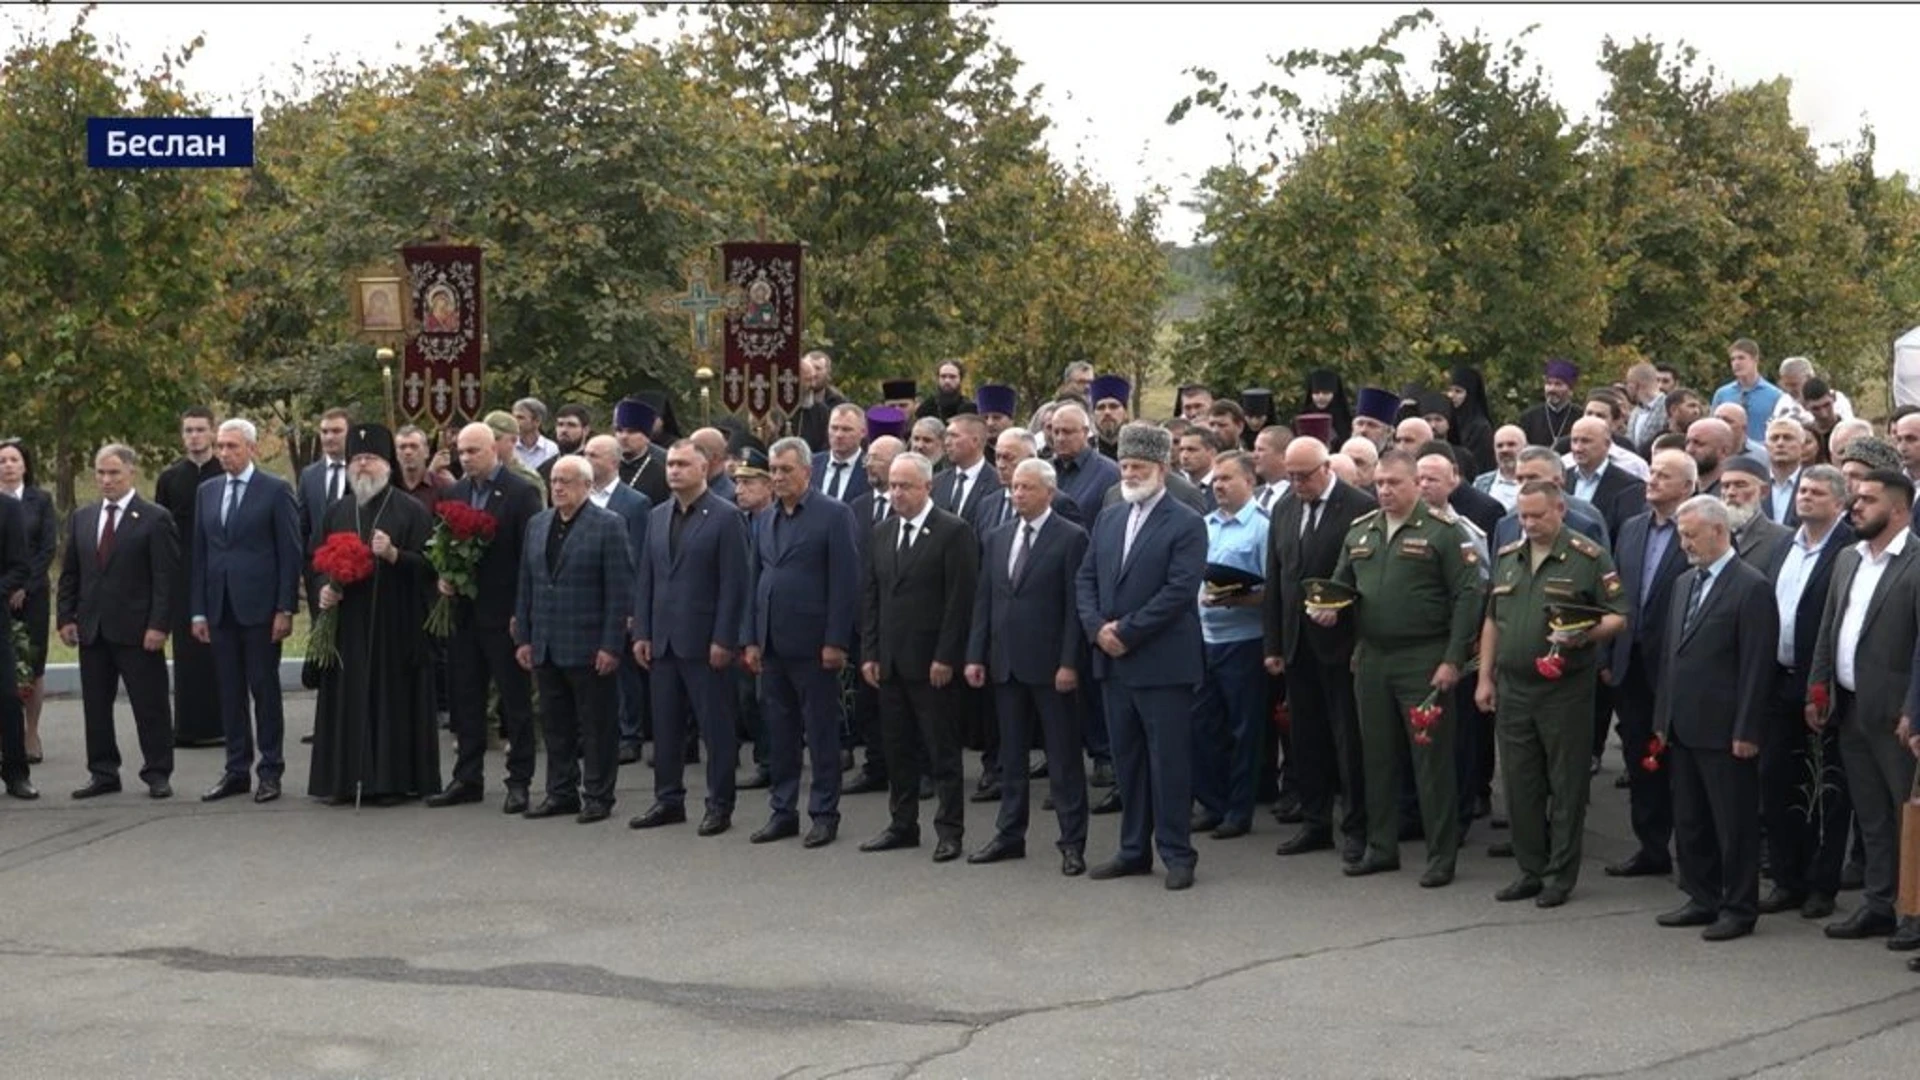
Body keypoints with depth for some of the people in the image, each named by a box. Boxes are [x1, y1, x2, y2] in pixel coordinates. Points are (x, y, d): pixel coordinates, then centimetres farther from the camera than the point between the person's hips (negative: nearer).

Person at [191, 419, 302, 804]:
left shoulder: (276, 490, -3)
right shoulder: (207, 491, 13)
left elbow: (291, 553, -5)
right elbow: (199, 553, 13)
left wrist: (285, 609, -10)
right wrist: (198, 610, 7)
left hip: (259, 606, -5)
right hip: (220, 608, 5)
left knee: (265, 689, 0)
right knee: (230, 693, 8)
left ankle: (270, 771, 7)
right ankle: (237, 770, 14)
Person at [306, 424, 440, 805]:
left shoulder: (411, 511, -1)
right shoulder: (337, 512, 14)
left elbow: (428, 564, -6)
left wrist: (393, 554, -22)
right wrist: (324, 588, 0)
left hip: (395, 625, -4)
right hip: (347, 624, 4)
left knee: (392, 697, -3)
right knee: (348, 698, 3)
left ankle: (394, 778, 2)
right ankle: (345, 777, 8)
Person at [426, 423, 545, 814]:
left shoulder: (520, 493, -8)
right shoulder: (455, 493, 11)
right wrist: (443, 577, -2)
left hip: (504, 613, -6)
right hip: (464, 611, 6)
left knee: (515, 700, 2)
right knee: (465, 698, 10)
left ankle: (519, 781, 8)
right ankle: (467, 778, 18)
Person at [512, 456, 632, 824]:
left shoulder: (608, 525, -6)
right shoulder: (537, 524, 12)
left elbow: (619, 591, -9)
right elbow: (526, 585, 15)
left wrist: (611, 646, -14)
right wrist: (523, 638, 9)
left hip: (588, 647, -6)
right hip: (546, 647, 6)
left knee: (596, 726, 1)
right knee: (554, 723, 11)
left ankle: (597, 796, 9)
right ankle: (561, 792, 20)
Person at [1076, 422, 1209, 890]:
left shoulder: (1186, 525, -7)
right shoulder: (1108, 519, 14)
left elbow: (1180, 589, -16)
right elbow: (1085, 579, 12)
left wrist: (1127, 631, -16)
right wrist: (1097, 627, -5)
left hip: (1163, 662, -6)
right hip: (1114, 660, 6)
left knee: (1169, 760, -2)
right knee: (1126, 760, 12)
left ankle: (1177, 854, 5)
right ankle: (1134, 849, 19)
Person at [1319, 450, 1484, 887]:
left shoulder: (1441, 531, -7)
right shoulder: (1360, 532, 11)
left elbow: (1467, 596, -10)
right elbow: (1342, 585, 22)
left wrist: (1453, 660, -15)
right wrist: (1331, 609, -2)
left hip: (1423, 662, -6)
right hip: (1371, 659, 6)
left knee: (1432, 759, -1)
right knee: (1377, 756, 12)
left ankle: (1441, 856, 6)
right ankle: (1381, 847, 23)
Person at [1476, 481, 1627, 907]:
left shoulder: (1589, 558, -6)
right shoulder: (1507, 558, 12)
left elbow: (1618, 617, -7)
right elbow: (1492, 621, 17)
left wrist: (1584, 636, -25)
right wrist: (1485, 677, 12)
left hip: (1566, 690, -5)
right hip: (1512, 688, 5)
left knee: (1566, 785, 2)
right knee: (1519, 784, 8)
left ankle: (1561, 874, 10)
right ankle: (1530, 869, 19)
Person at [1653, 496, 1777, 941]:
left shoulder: (1751, 587, -11)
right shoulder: (1684, 584, 14)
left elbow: (1757, 665, -14)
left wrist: (1746, 732, -16)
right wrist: (1662, 719, 15)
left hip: (1724, 732, -8)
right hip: (1684, 728, 8)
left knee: (1734, 823, 1)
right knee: (1689, 821, 13)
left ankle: (1739, 908, 9)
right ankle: (1702, 899, 23)